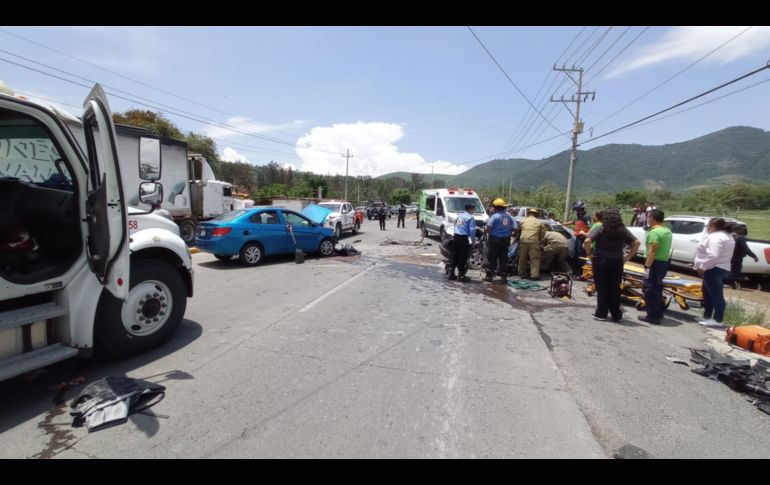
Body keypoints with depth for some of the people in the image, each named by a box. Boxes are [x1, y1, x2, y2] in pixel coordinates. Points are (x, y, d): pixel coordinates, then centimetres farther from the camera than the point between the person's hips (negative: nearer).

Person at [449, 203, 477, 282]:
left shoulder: (459, 215, 15)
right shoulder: (470, 217, -8)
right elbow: (472, 230, -12)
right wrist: (473, 239, 0)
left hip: (456, 237, 7)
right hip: (463, 238, -7)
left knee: (455, 256, 13)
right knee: (463, 257, -1)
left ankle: (451, 274, 16)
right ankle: (461, 275, 2)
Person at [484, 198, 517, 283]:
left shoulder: (494, 216, -12)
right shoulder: (509, 216, 4)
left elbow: (488, 228, -21)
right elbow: (516, 228, 2)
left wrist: (485, 230, 0)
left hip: (495, 239, -5)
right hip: (506, 240, 5)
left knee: (492, 258, 4)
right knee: (504, 259, 11)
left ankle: (489, 275, 6)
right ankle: (504, 277, 13)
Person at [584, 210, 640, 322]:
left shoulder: (599, 229, -7)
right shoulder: (623, 230, 6)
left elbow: (587, 241, -19)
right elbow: (637, 242, 3)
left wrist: (589, 253, -6)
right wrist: (628, 256, 6)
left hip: (600, 261, -3)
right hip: (617, 262, 3)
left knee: (602, 289, 5)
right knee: (615, 289, 12)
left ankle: (601, 314, 10)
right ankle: (616, 315, 19)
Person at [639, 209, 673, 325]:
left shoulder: (654, 232, -18)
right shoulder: (667, 231, 13)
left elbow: (652, 251, -24)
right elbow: (664, 248, 18)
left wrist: (647, 266, -24)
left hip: (656, 263, -10)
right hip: (665, 262, 10)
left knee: (649, 289, -4)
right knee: (657, 288, 21)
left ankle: (653, 316, -1)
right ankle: (659, 312, 31)